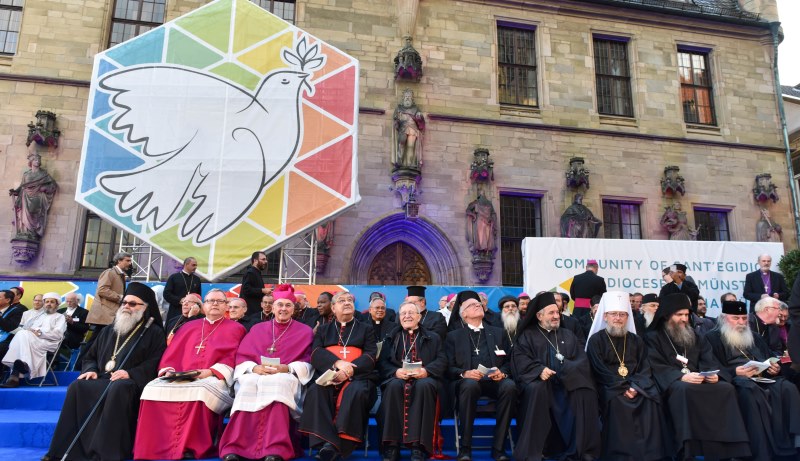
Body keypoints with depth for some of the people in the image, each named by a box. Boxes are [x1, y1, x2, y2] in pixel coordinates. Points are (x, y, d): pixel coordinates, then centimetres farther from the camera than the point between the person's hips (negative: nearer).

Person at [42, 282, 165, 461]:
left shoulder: (154, 333, 5)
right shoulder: (108, 331, 25)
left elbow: (155, 363, -7)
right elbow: (90, 356, 27)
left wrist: (131, 373, -20)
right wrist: (91, 370, 3)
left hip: (131, 382, -5)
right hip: (103, 380, 6)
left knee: (118, 389, -39)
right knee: (77, 387, -24)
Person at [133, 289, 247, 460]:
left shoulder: (235, 329, 14)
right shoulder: (188, 327, 26)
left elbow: (233, 358, 0)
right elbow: (171, 354, 19)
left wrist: (211, 371, -14)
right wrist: (169, 371, -2)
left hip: (212, 379, -4)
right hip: (178, 378, 4)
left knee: (197, 392, -37)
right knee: (153, 389, -25)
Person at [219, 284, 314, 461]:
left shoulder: (305, 331, 14)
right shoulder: (257, 329, 22)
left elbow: (309, 362, 4)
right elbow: (241, 357, 13)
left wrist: (287, 368, -14)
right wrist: (254, 368, -9)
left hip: (286, 378, -2)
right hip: (255, 375, 2)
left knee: (276, 385, -38)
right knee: (249, 385, -34)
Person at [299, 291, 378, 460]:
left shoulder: (366, 329, 19)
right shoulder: (323, 329, 22)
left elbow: (371, 355, 4)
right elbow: (316, 353, 5)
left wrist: (349, 371, -15)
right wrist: (338, 363, -17)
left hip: (357, 376, -1)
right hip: (328, 375, 1)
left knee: (356, 392, -36)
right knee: (316, 391, -33)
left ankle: (336, 446, -36)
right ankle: (325, 442, -39)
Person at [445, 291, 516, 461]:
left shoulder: (498, 333, 23)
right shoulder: (454, 336, 16)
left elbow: (510, 361, 15)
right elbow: (449, 367, 6)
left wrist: (502, 372, -8)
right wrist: (464, 373, -15)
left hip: (494, 380, 2)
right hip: (468, 381, -2)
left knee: (509, 387, -33)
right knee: (470, 385, -38)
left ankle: (498, 447, -23)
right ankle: (465, 447, -28)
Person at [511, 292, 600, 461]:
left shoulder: (568, 335, 20)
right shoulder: (528, 335, 10)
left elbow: (582, 360, 8)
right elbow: (520, 359, -5)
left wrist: (569, 369, -15)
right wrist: (540, 369, -23)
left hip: (567, 383, 3)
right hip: (540, 380, -3)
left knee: (585, 392, -28)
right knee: (536, 390, -37)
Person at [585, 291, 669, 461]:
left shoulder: (636, 340, 15)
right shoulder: (596, 340, 3)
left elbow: (644, 368, 5)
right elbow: (600, 372, -6)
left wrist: (635, 386, -15)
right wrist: (624, 387, -17)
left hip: (635, 386, 3)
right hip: (609, 387, -3)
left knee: (652, 398, -25)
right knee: (616, 402, -33)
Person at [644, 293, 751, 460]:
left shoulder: (695, 337, 22)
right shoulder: (654, 337, 4)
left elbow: (709, 361, 10)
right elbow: (657, 368, -9)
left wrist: (713, 374, -13)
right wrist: (682, 377, -24)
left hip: (698, 382, 5)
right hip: (672, 385, -5)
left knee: (726, 388, -21)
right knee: (684, 390, -37)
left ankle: (730, 447, -20)